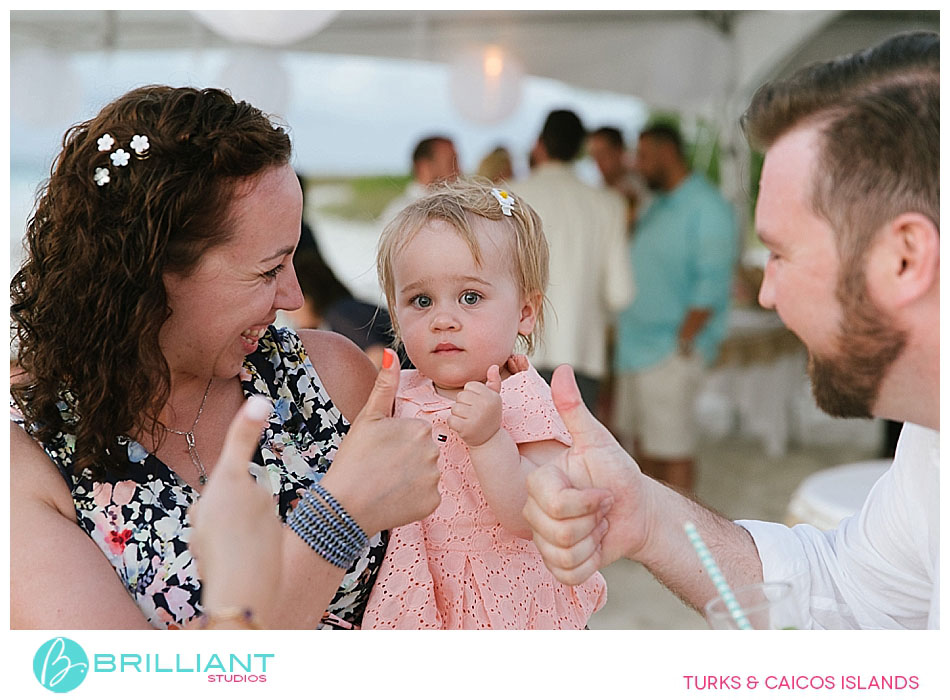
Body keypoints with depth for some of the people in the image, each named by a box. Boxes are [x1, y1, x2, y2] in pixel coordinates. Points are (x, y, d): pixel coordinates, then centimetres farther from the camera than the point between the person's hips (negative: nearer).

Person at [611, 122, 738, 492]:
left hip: (671, 351, -9)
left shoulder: (707, 208, -11)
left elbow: (712, 286, -16)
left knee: (672, 448, -3)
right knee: (642, 443, 14)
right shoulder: (656, 207, 17)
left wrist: (682, 344, -17)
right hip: (635, 347, 9)